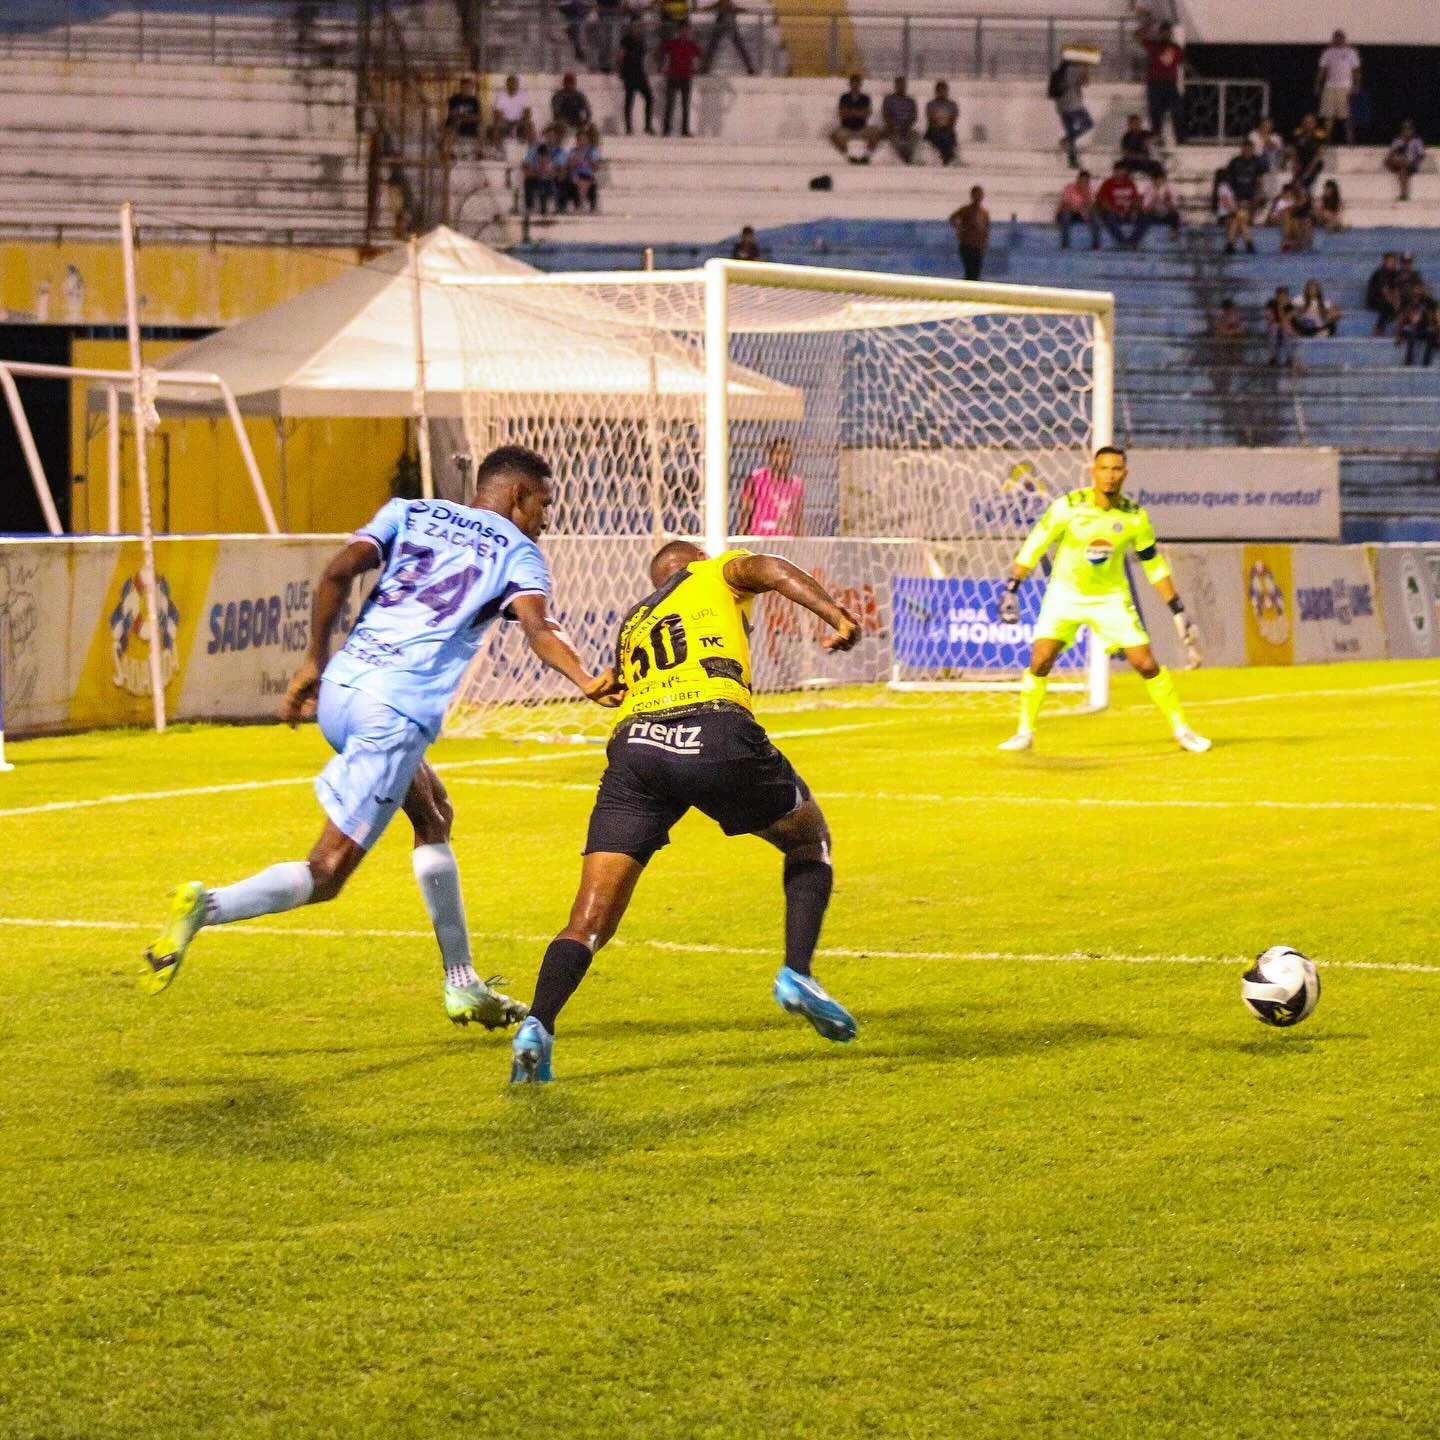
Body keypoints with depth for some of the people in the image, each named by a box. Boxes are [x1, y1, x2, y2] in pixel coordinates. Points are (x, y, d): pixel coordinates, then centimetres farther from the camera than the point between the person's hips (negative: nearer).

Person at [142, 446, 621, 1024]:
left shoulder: (410, 513, 19)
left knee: (434, 818, 26)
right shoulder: (517, 551, 8)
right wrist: (586, 682, -27)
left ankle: (463, 986, 28)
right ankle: (209, 905, -29)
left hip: (338, 689, 7)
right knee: (324, 875, -5)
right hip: (396, 712, -7)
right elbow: (538, 629, -12)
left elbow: (339, 570, 4)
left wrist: (315, 663, 9)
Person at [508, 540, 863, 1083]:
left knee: (590, 920, 1)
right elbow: (770, 570, 6)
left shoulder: (633, 624, 37)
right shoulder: (717, 571, 26)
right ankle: (796, 973, 7)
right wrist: (837, 615, -6)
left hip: (634, 745, 3)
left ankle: (537, 1026, -22)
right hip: (718, 733, -3)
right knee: (809, 841, 24)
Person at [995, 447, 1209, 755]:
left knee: (1147, 664, -3)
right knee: (1040, 660, -14)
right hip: (1065, 594, -1)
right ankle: (1024, 732, 2)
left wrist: (1178, 611, 0)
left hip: (1111, 598, 1)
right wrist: (1011, 588, -14)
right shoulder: (1069, 507, -17)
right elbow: (1034, 545, -10)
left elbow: (1154, 564, 0)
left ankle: (1181, 729, 12)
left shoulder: (1135, 516, -11)